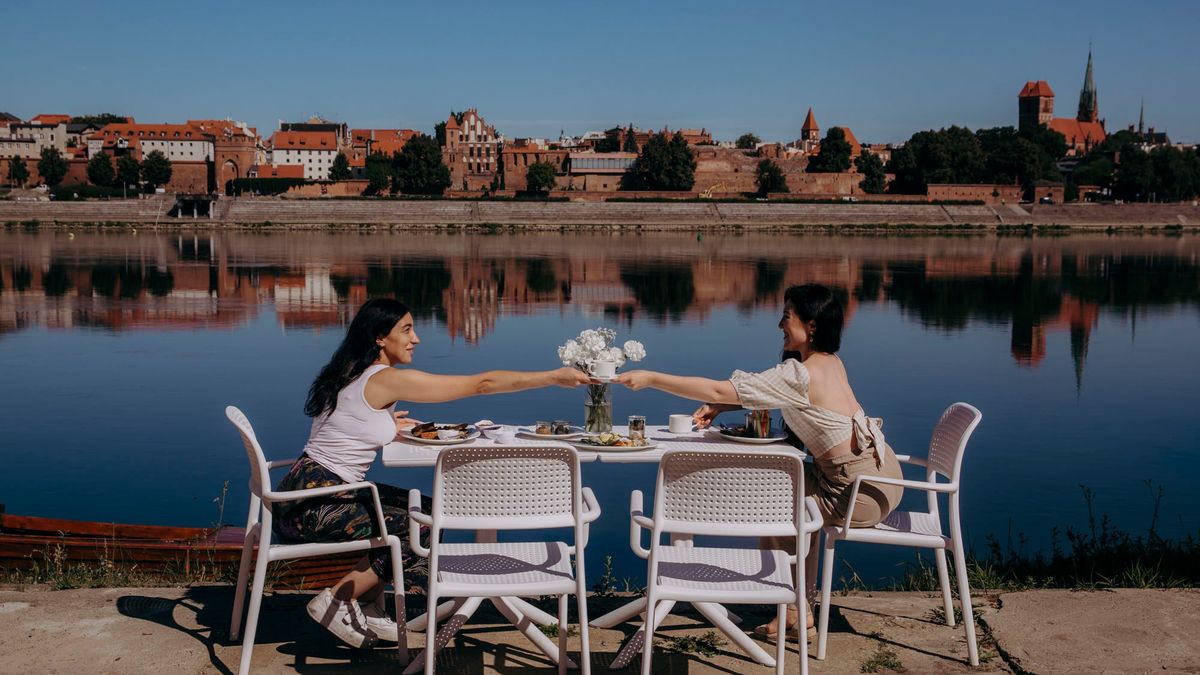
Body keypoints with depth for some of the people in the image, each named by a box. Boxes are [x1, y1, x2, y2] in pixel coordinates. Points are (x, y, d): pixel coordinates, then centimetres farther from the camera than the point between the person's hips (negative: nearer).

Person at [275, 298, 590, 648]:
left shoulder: (353, 375, 11)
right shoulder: (386, 379, -18)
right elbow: (481, 384, -18)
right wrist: (556, 377, -15)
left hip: (314, 492, 9)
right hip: (311, 505, -9)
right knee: (422, 530, -8)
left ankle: (367, 606, 14)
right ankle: (335, 601, -1)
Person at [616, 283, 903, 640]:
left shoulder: (800, 375, -20)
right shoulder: (830, 362, 8)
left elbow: (718, 389, -21)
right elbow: (761, 391, 17)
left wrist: (651, 378, -16)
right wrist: (720, 408, 2)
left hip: (865, 491, -9)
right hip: (877, 471, 9)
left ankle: (795, 611, 14)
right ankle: (801, 604, 26)